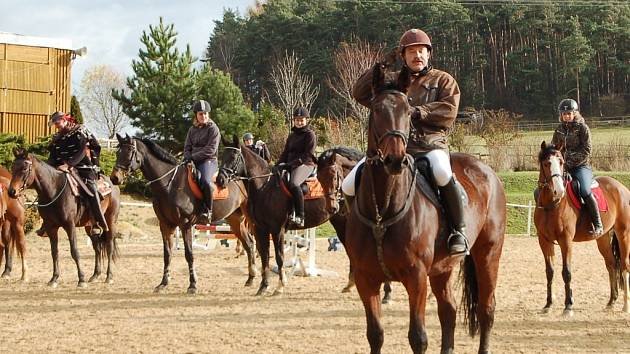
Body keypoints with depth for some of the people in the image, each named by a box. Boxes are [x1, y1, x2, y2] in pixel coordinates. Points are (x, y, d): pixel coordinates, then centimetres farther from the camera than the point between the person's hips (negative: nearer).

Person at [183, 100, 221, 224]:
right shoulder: (192, 130, 16)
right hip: (193, 162, 7)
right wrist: (187, 158, -6)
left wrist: (193, 157, -16)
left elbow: (211, 150, -12)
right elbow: (187, 147, 17)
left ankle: (207, 211, -22)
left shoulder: (213, 129, -3)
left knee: (206, 181, -34)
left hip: (209, 161, -7)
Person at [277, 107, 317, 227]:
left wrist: (293, 163, -18)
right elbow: (285, 153, 22)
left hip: (305, 164, -9)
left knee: (293, 184, -35)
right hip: (290, 166, 9)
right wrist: (280, 164, 3)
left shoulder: (310, 135, 0)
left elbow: (308, 154, -10)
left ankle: (300, 217, -37)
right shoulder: (292, 136, 23)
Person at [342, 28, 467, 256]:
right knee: (349, 186, -13)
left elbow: (448, 111, -2)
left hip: (430, 145, -3)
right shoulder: (391, 81, 22)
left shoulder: (443, 80, 14)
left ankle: (458, 231, -23)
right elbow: (360, 94, 13)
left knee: (443, 175, -39)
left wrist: (416, 112, -12)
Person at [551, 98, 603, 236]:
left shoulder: (582, 128, -3)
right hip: (563, 167, 6)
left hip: (581, 166, -6)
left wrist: (571, 159, -18)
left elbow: (586, 149, -9)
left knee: (585, 191, -32)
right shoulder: (560, 129, 12)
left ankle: (598, 224, -23)